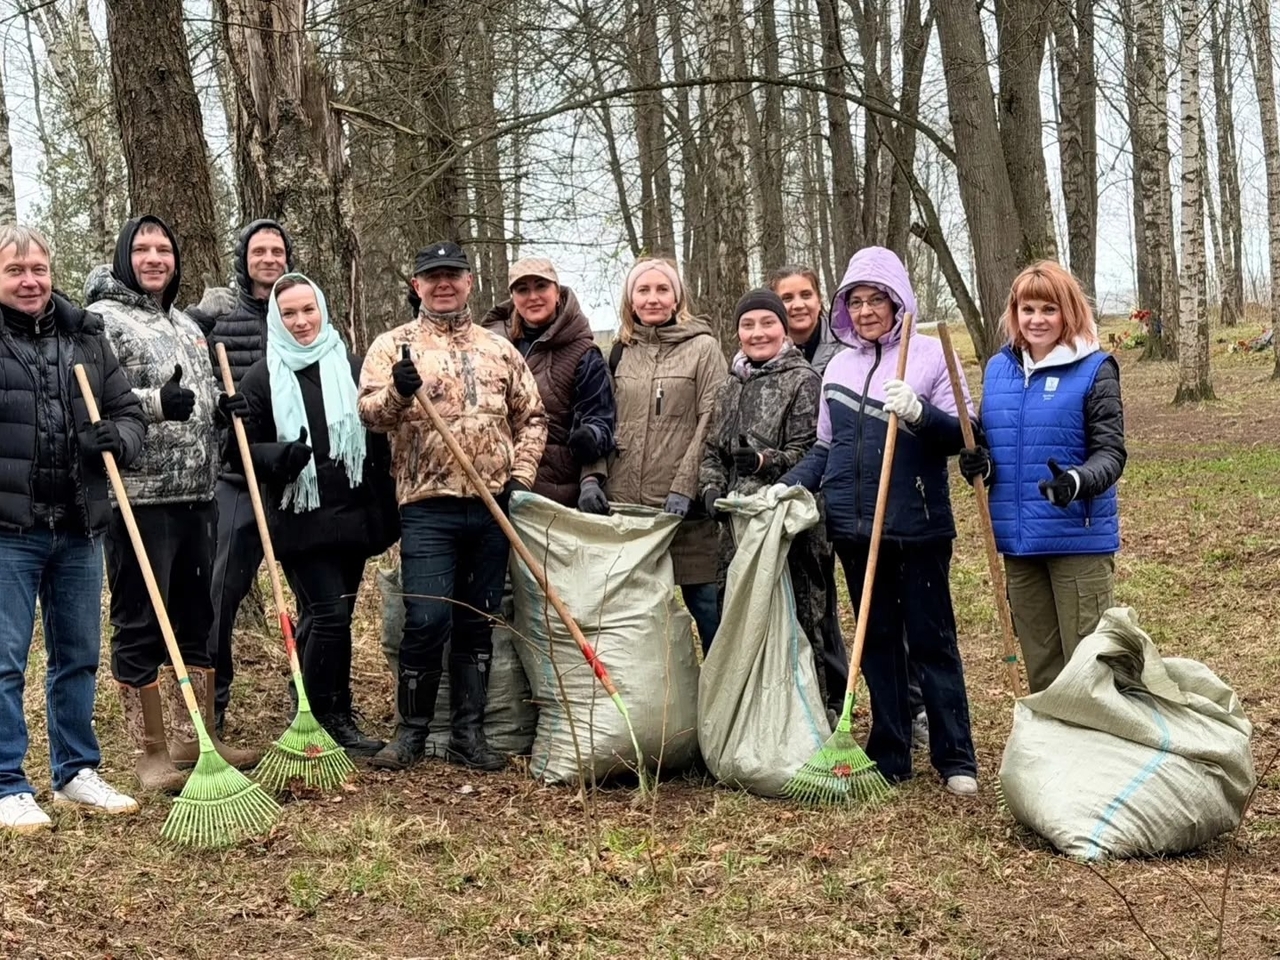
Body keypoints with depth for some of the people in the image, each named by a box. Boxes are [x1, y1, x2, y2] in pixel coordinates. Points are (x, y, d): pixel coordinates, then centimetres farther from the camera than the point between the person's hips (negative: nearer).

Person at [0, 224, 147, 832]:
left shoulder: (86, 336, 10)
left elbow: (128, 411, 15)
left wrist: (118, 439, -8)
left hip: (79, 528, 5)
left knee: (78, 656, 13)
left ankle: (76, 772, 27)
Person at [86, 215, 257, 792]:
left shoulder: (186, 325, 21)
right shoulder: (102, 320, -4)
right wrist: (154, 403, -28)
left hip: (197, 495, 8)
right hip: (140, 496, -8)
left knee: (196, 617, 13)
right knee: (139, 625, -1)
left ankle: (194, 739, 24)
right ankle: (152, 753, 7)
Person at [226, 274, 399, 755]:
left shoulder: (352, 369, 8)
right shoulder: (262, 379, 0)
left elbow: (379, 441, 13)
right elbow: (239, 450, 0)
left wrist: (387, 513, 4)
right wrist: (281, 456, -19)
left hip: (352, 517, 4)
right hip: (299, 521, -3)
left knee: (334, 619, 10)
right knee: (330, 615, -11)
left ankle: (331, 716, 21)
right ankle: (332, 717, 1)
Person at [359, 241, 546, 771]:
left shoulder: (500, 350, 14)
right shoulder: (393, 345, 4)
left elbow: (531, 418, 17)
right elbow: (369, 411, -8)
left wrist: (521, 477, 4)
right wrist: (398, 392, -29)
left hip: (492, 508, 4)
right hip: (428, 507, -3)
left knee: (478, 623, 8)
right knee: (427, 621, -8)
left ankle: (468, 735, 17)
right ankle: (410, 732, 8)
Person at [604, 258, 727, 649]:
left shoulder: (703, 348, 0)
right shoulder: (620, 353, 14)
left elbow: (712, 423, -6)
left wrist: (684, 487, -14)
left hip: (685, 504, -4)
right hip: (626, 502, 4)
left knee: (704, 600, -2)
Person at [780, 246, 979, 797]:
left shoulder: (930, 355, -2)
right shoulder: (838, 367, 12)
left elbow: (961, 436, -7)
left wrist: (919, 413, -25)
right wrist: (788, 487, 3)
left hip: (918, 526, -5)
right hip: (855, 528, 5)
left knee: (931, 640, 1)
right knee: (876, 641, 10)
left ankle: (955, 759, 9)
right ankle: (889, 757, 18)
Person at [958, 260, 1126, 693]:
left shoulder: (1094, 369, -7)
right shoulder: (998, 368, 9)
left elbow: (1111, 453, -10)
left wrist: (1077, 481, -30)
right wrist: (979, 463, -5)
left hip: (1078, 538, -6)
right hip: (1018, 539, 6)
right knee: (1039, 665, 16)